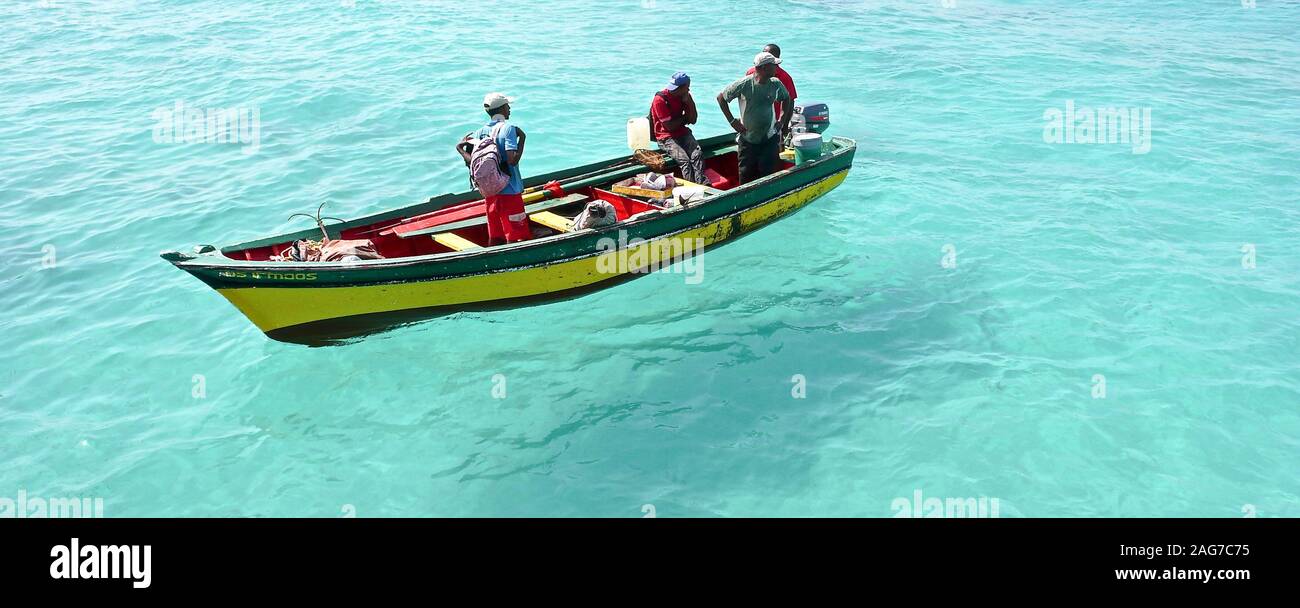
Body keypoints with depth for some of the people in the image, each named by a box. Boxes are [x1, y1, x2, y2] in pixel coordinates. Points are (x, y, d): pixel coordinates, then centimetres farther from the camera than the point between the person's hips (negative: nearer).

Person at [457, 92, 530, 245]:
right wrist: (522, 139, -15)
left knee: (495, 237, 15)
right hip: (509, 192, -7)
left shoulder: (481, 132, 6)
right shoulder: (508, 128, -13)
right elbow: (512, 160, -22)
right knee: (515, 237, 0)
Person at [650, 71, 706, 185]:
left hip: (682, 133, 5)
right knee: (684, 160, -29)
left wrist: (688, 101, -7)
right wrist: (684, 117, 1)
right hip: (666, 137, -5)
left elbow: (693, 120, 5)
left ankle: (701, 183, -37)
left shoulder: (684, 96, 6)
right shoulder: (660, 100, -14)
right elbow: (670, 126, -14)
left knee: (697, 154, -24)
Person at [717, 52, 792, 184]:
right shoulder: (744, 84, -14)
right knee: (746, 174, 5)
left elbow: (786, 99, 17)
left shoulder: (776, 85, -4)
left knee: (769, 174, -2)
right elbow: (721, 98, -3)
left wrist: (782, 121, 8)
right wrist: (732, 121, -6)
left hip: (770, 139, 2)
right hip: (747, 139, -2)